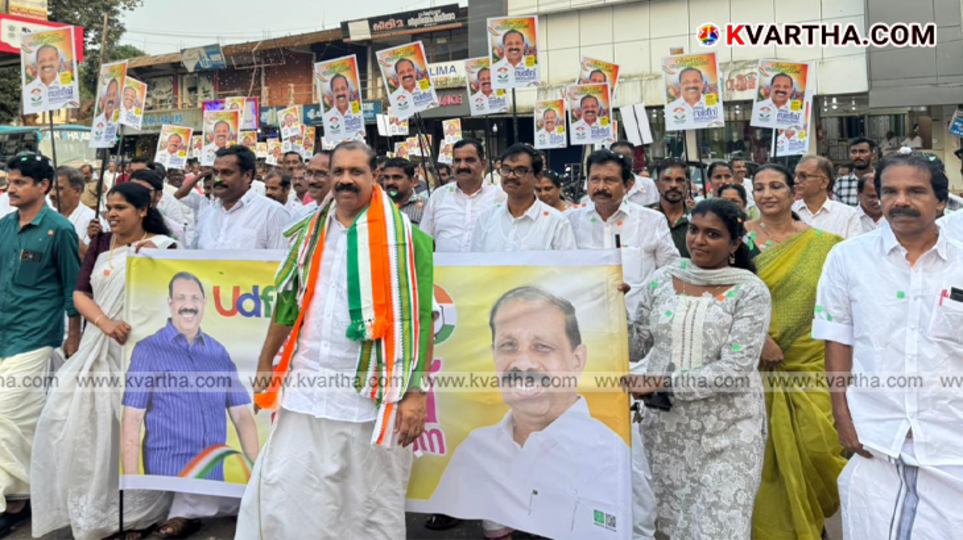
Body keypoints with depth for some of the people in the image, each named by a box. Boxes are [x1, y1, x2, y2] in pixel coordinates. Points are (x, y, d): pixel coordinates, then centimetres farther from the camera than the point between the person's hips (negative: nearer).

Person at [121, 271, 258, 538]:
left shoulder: (219, 352, 9)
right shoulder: (148, 350, -2)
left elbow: (241, 414, 8)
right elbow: (131, 419, -6)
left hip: (216, 476, 4)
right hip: (167, 476, -4)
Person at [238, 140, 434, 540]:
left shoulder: (404, 236, -5)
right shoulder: (310, 234, 10)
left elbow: (420, 316, -9)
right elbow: (288, 303, 17)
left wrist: (415, 392, -14)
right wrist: (265, 366, 16)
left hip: (373, 398, -4)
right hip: (306, 394, 5)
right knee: (282, 500, 8)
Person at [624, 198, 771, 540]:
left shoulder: (750, 292, -8)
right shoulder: (662, 280, 4)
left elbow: (735, 369, -17)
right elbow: (637, 347, 8)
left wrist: (663, 383, -20)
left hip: (724, 433, -3)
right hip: (663, 426, 4)